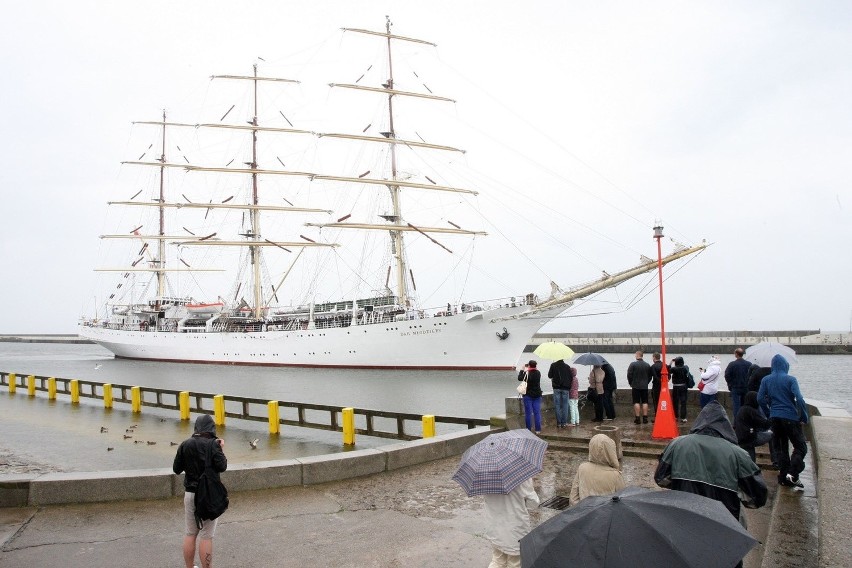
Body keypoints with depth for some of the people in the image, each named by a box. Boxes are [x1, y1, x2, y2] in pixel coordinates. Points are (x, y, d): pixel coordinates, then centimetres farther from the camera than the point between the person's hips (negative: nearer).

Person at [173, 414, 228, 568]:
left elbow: (176, 469, 6)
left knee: (190, 533, 17)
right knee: (206, 536, 2)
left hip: (190, 494, 4)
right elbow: (222, 467, -18)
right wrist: (222, 450, -5)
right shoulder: (213, 444, -13)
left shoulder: (185, 444, 0)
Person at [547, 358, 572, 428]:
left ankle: (559, 423, 3)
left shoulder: (553, 365, -4)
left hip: (556, 388, -1)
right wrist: (569, 388, 12)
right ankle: (564, 423, 5)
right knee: (565, 405, 5)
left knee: (557, 405, 4)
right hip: (565, 388, 1)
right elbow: (570, 378, 4)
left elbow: (549, 376, 1)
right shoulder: (567, 366, 1)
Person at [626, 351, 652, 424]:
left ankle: (637, 418, -3)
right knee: (645, 402, 7)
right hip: (645, 386, 3)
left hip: (636, 386, -3)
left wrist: (631, 383, 6)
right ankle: (645, 418, 5)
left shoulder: (633, 364, -9)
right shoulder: (647, 365, 4)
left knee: (636, 402, 0)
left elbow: (629, 375, -9)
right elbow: (650, 376, 9)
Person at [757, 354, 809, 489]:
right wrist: (804, 417, -6)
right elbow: (799, 399, -16)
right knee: (800, 447, 5)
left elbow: (760, 399, 0)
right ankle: (792, 474, -11)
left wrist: (768, 414, 12)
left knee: (780, 447, 13)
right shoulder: (790, 379, -8)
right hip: (791, 418, -4)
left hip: (775, 418, 4)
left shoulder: (766, 380, 3)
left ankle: (783, 476, 13)